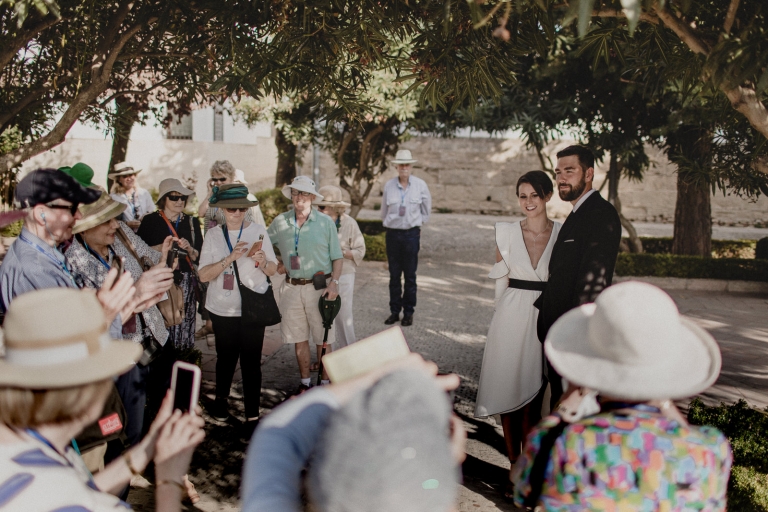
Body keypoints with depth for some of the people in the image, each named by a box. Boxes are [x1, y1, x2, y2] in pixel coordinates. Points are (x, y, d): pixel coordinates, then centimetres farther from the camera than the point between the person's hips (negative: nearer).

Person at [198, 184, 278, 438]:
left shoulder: (258, 231, 0)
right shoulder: (213, 235, 1)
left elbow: (273, 269, 2)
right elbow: (204, 275, -7)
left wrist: (262, 261, -20)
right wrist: (230, 258, -21)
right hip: (223, 309, 1)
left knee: (251, 361, -3)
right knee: (226, 357, 15)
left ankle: (252, 416, 6)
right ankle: (221, 398, 41)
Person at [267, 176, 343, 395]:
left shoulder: (325, 222, -1)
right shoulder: (280, 222, 4)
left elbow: (337, 256, 0)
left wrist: (334, 282, -12)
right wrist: (275, 265, 2)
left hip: (319, 286, -2)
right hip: (292, 287, 3)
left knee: (323, 339, 4)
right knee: (299, 338, 11)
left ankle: (325, 383, 16)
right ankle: (305, 382, 23)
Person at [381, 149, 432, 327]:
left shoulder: (420, 185, -3)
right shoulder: (389, 185, -1)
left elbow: (426, 207, 12)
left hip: (411, 233, -1)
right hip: (393, 233, 1)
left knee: (410, 275, 4)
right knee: (394, 275, 7)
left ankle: (409, 312, 12)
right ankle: (394, 311, 16)